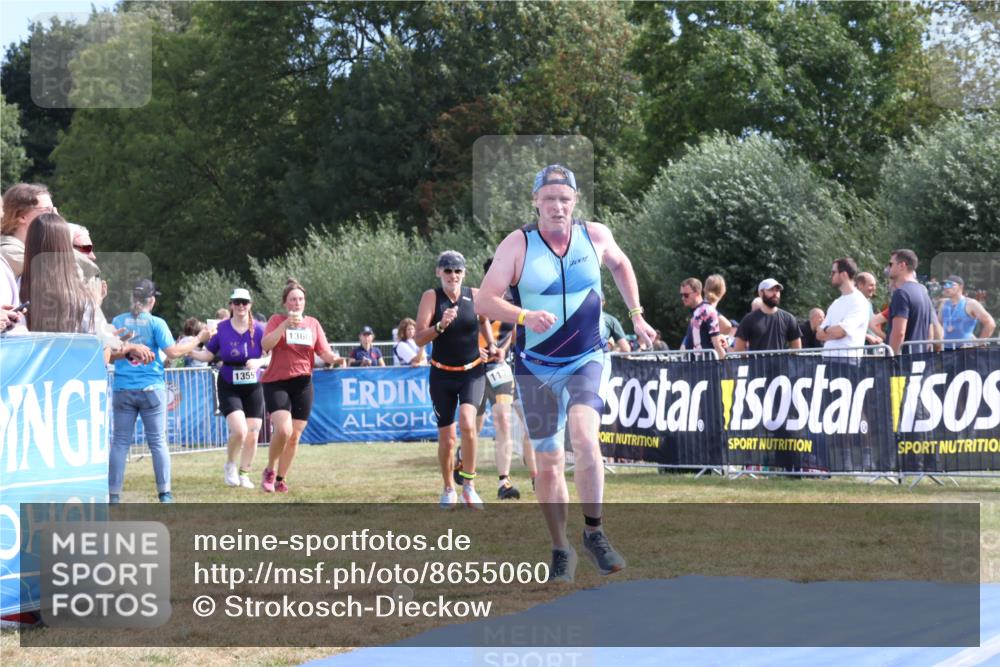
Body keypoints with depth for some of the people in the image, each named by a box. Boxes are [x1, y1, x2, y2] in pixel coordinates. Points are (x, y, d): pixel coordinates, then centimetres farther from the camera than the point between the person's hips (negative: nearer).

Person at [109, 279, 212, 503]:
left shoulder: (117, 322, 4)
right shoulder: (156, 323, -5)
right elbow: (173, 352, -10)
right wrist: (198, 339, -1)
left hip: (123, 390, 2)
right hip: (151, 388, -2)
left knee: (120, 442, 4)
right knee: (158, 441, 5)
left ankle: (113, 493, 1)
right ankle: (164, 492, 6)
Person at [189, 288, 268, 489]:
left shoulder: (259, 329, -5)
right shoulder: (222, 329, -5)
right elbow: (208, 355, 2)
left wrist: (258, 362, -25)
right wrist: (189, 351, -14)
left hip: (253, 388, 2)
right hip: (229, 388, -2)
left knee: (252, 435, 1)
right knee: (239, 430, -19)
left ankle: (244, 474, 21)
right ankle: (230, 466, 8)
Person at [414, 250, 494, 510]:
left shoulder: (475, 296, -4)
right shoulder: (431, 297, -8)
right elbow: (419, 338, -14)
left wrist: (491, 346, 9)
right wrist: (441, 326, -29)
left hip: (472, 373, 0)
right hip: (442, 374, 0)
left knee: (467, 422, -24)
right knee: (446, 438, 5)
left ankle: (468, 483, -9)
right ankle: (449, 490, 27)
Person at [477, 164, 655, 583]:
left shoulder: (595, 236, -1)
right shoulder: (518, 244, -8)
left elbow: (620, 264, 22)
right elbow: (484, 301, -12)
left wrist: (636, 315, 17)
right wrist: (525, 316, -29)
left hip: (588, 360, 0)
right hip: (536, 367, 0)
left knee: (585, 438, -25)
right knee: (548, 463, 4)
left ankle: (594, 533, -10)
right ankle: (560, 552, 19)